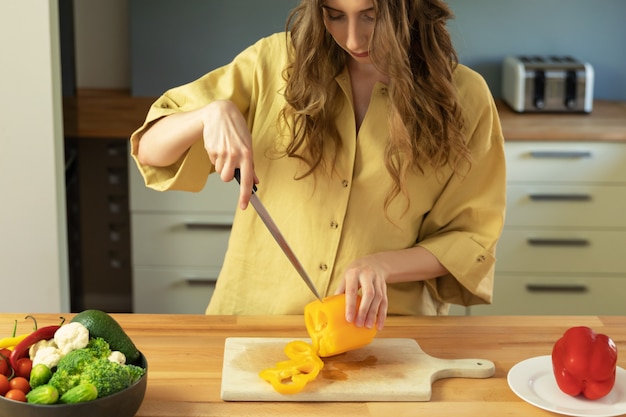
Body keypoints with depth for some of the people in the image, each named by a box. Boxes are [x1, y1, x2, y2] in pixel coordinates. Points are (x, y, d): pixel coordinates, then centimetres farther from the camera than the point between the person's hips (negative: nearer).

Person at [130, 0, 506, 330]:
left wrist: (379, 266, -18)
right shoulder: (276, 61, -3)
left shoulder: (463, 97, -4)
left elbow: (471, 239, 0)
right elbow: (150, 150, 1)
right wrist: (213, 113, -21)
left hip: (381, 332, -1)